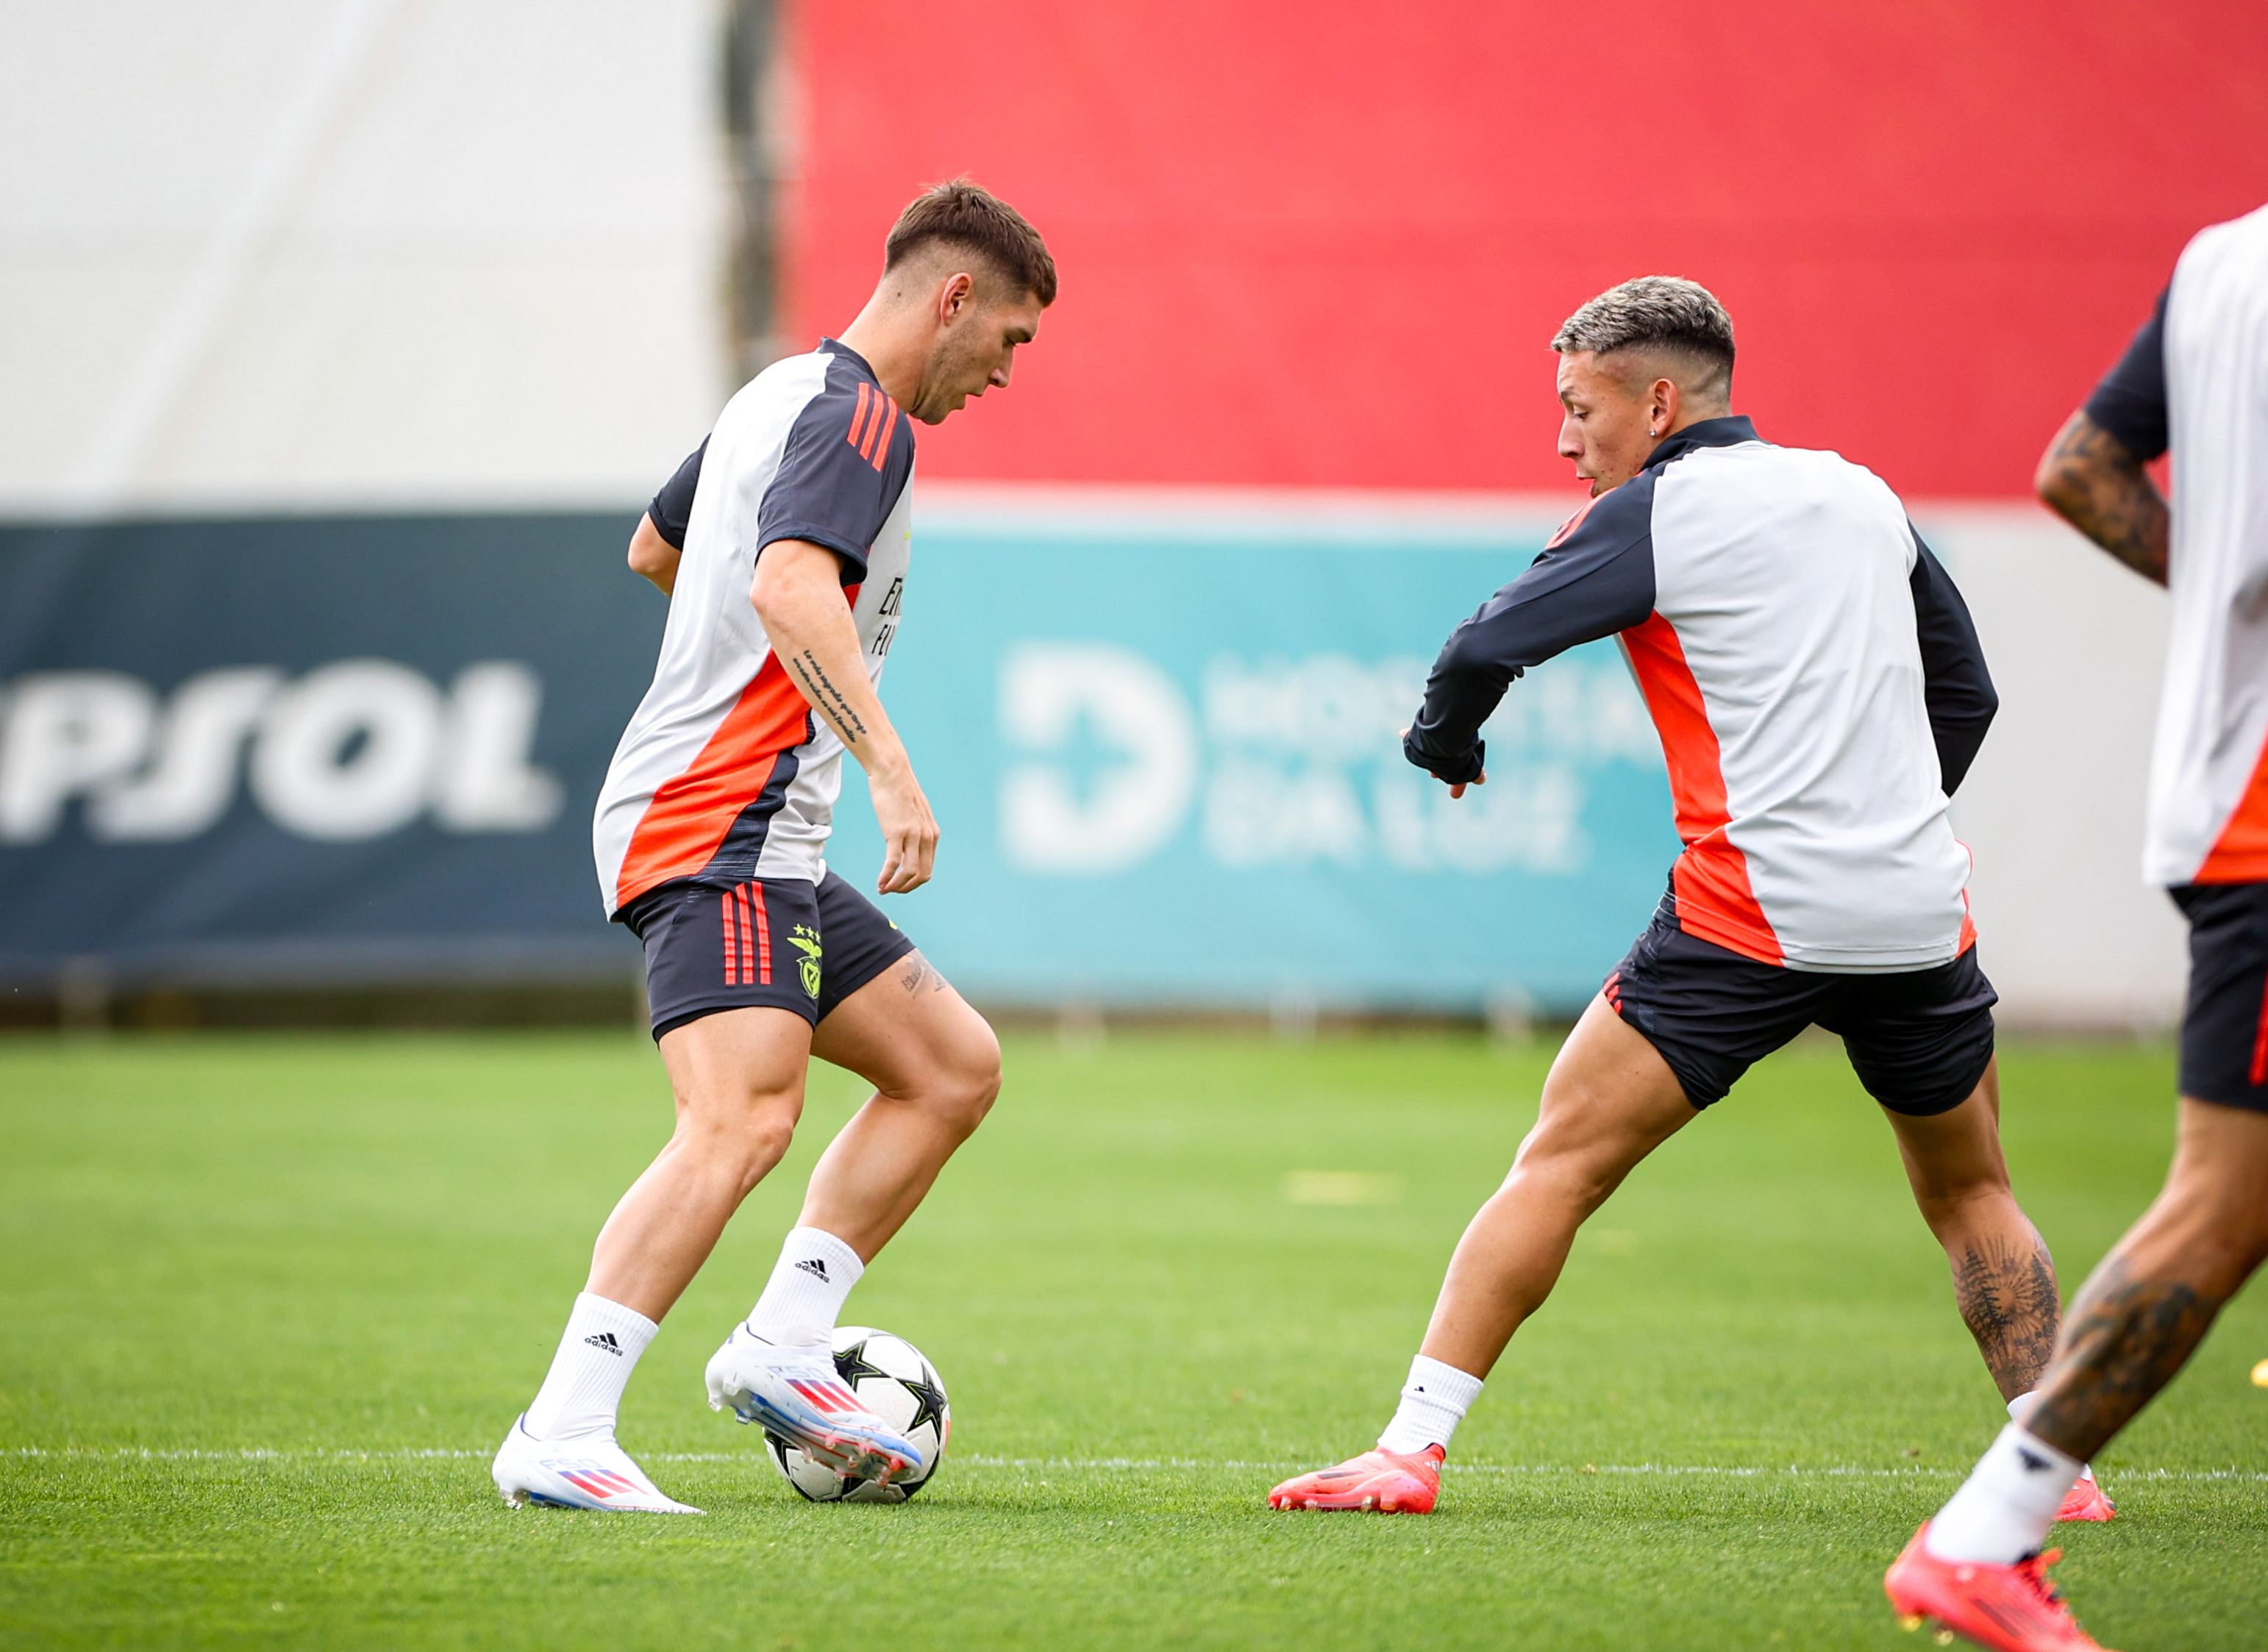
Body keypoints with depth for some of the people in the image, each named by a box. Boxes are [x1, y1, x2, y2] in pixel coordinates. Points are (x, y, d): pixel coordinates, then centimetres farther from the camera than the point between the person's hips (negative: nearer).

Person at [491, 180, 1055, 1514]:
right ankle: (562, 1437, -30)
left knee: (956, 1065, 13)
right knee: (744, 1121, -24)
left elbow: (653, 550, 35)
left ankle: (781, 1346, 9)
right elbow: (790, 590, -30)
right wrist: (892, 771, -36)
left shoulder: (783, 395, 19)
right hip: (717, 834, -11)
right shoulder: (858, 420, -12)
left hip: (768, 851, 11)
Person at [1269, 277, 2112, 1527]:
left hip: (1751, 911, -5)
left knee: (1560, 1163, 0)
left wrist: (1443, 745, 12)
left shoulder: (1652, 515, -2)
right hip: (1918, 908, 5)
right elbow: (1966, 689, 23)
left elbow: (1485, 649, -9)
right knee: (1970, 1197, 22)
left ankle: (1412, 1446, -6)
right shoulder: (1862, 496, 16)